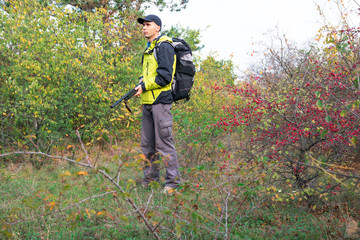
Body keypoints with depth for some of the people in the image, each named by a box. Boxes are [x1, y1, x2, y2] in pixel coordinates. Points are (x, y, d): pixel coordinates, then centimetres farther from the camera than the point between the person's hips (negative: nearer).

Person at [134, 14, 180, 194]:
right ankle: (149, 179, 21)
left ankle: (172, 182, -1)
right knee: (147, 144, 12)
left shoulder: (164, 46, -8)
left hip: (160, 100, -9)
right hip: (148, 101, 9)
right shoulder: (149, 49, 21)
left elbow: (165, 76, -16)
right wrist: (141, 83, 7)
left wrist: (145, 86, -14)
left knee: (164, 143, -8)